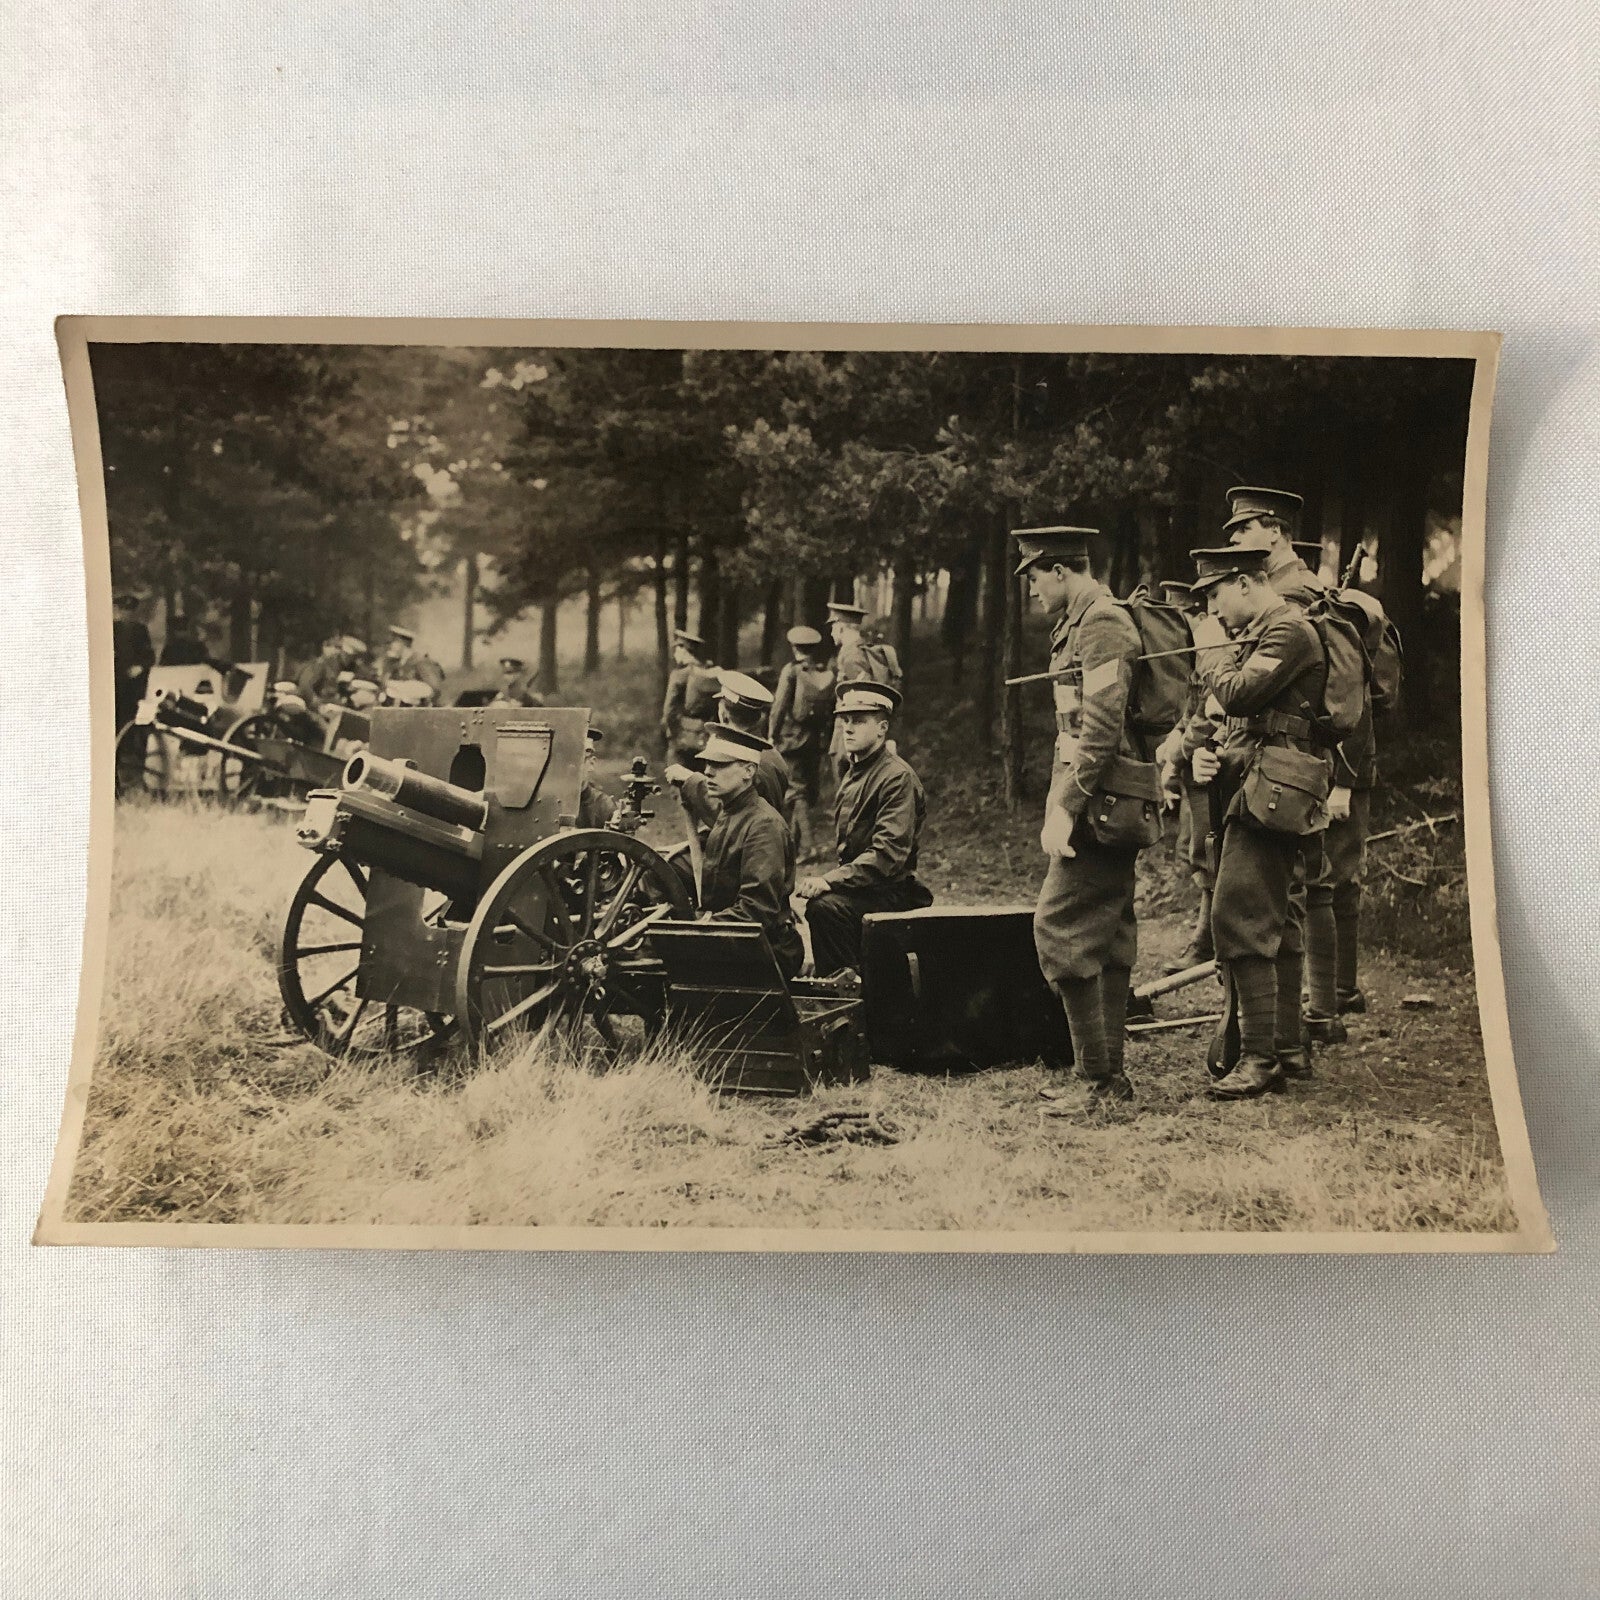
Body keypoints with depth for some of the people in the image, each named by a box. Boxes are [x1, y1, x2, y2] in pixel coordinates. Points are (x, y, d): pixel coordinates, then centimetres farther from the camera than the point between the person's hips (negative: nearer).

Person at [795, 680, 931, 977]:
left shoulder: (898, 777, -14)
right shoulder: (853, 771, 15)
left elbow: (888, 855, -24)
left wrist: (830, 881, -28)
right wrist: (825, 878, 4)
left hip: (893, 891, -9)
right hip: (859, 883, 9)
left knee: (826, 905, -30)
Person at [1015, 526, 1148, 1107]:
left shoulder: (1101, 622, -14)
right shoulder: (1077, 623, 17)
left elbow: (1102, 730, -22)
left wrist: (1064, 808, -22)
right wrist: (1058, 803, 15)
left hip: (1101, 801, -10)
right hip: (1114, 807, 10)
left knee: (1058, 927, -10)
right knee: (1109, 934, 12)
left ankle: (1098, 1077, -5)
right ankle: (1112, 1075, 19)